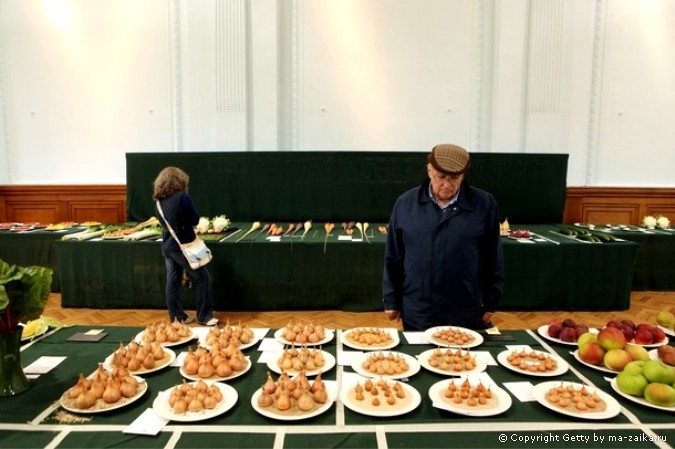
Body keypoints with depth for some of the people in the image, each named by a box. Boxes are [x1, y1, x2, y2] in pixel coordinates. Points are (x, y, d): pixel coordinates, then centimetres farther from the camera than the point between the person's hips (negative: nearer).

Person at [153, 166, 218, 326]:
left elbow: (164, 221, 15)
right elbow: (195, 220, -6)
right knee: (202, 278, 3)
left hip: (167, 245, 7)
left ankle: (176, 316, 19)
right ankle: (204, 316, 6)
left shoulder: (159, 200, 4)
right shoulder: (182, 197, -14)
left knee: (173, 281, 12)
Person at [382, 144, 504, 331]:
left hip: (467, 315, 0)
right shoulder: (405, 203, -2)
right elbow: (393, 258, 3)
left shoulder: (484, 205, -5)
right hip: (417, 315, 1)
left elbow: (493, 260, 1)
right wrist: (391, 301, 5)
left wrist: (490, 304, 4)